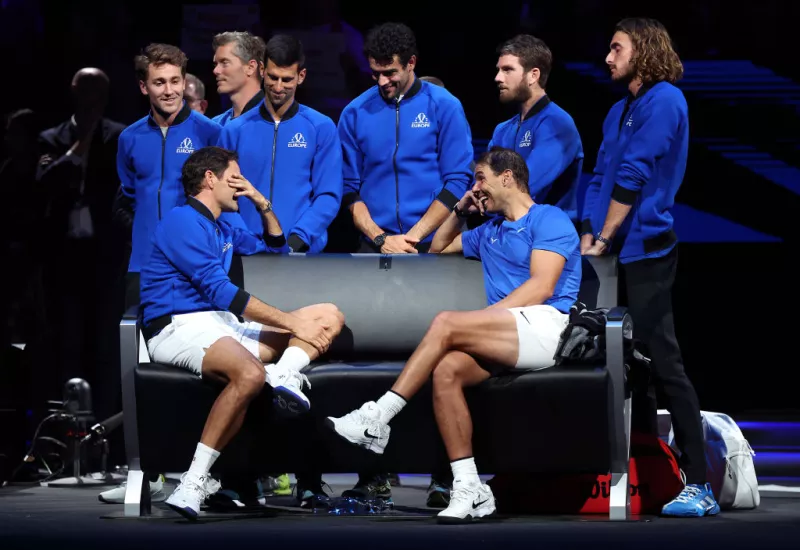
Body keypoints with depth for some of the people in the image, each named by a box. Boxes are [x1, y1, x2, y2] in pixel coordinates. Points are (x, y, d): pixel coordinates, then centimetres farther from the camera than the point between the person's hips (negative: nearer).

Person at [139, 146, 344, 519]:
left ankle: (285, 373, -27)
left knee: (329, 317, 4)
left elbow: (275, 247, 41)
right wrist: (290, 321, -15)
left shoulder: (221, 230, 24)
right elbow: (219, 290, -15)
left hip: (222, 324, 10)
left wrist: (264, 205, 21)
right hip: (178, 327, -10)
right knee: (250, 374, -41)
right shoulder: (183, 222, -5)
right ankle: (194, 483, -40)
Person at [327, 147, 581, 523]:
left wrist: (482, 318, -16)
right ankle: (468, 489, -29)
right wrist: (460, 211, 26)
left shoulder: (549, 220, 2)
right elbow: (438, 249, 43)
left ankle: (377, 420, -21)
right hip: (509, 336, 7)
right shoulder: (489, 232, 29)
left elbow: (541, 287, -11)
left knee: (446, 323, -25)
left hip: (545, 326, -7)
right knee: (446, 371, -24)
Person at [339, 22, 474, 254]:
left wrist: (414, 236, -11)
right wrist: (381, 238, -9)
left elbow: (457, 181, -5)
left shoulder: (444, 106, -2)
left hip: (434, 244, -2)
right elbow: (349, 187, 5)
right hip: (374, 246, 2)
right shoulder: (355, 113, 4)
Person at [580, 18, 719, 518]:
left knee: (663, 364, -11)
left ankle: (699, 486, -11)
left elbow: (633, 177, -15)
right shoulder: (621, 110, 18)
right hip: (610, 254, 9)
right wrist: (588, 239, 6)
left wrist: (604, 240, -12)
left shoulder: (664, 101, -9)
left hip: (644, 251, -9)